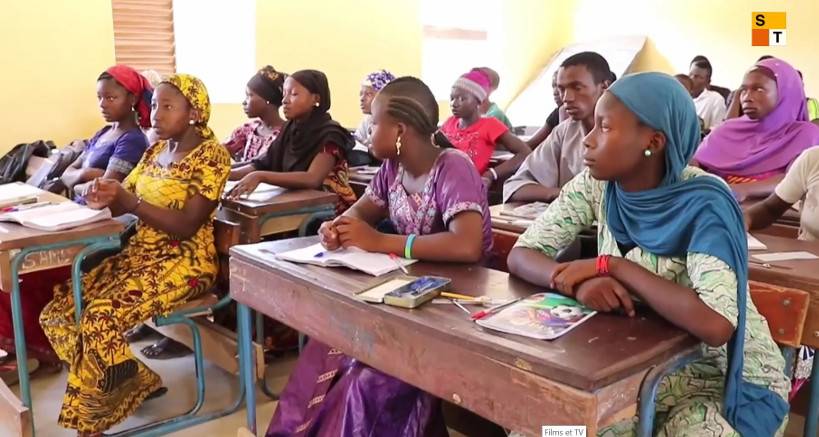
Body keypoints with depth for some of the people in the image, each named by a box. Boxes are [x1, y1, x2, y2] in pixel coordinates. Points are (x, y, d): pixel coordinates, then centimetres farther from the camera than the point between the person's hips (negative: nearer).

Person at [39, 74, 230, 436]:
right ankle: (137, 381, 8)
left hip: (183, 262, -8)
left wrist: (128, 201, -27)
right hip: (139, 252, 8)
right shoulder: (157, 150, 12)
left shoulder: (212, 155, -11)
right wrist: (104, 196, -14)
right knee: (59, 311, -6)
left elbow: (186, 226, -18)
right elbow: (125, 197, 10)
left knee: (100, 320, -26)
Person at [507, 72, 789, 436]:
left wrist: (611, 266, -28)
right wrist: (580, 282, -29)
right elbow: (520, 255, -9)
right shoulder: (596, 185, -9)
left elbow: (716, 326, -36)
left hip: (728, 377, -4)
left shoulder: (703, 202, -24)